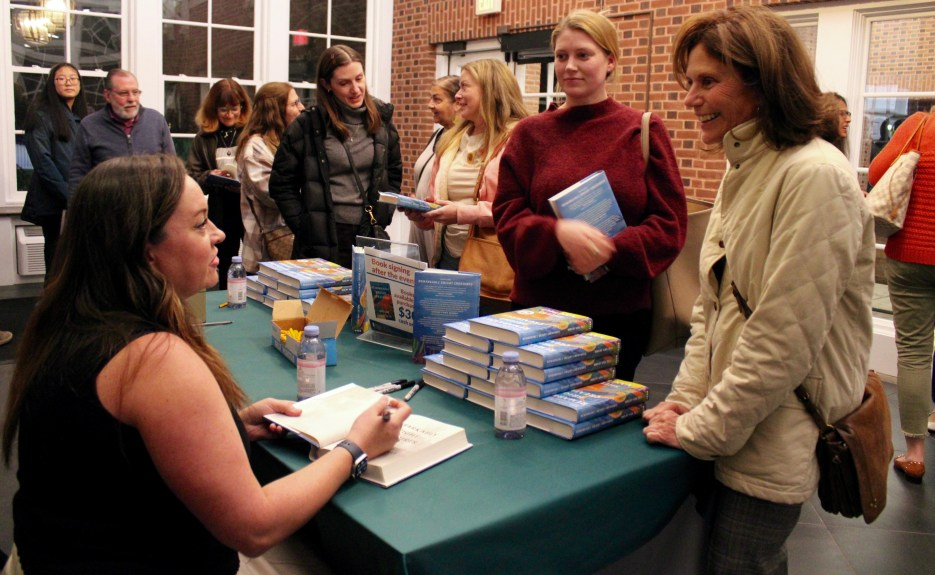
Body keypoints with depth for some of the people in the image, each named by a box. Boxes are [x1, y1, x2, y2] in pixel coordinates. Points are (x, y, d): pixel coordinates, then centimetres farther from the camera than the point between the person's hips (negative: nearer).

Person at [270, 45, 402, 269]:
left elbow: (394, 173, 16)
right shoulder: (307, 126, -3)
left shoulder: (381, 118, 6)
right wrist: (303, 225, -6)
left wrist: (383, 216, 5)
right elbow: (281, 184, 1)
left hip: (370, 239, 3)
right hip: (320, 244, -2)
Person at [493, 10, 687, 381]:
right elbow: (507, 215, 0)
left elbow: (670, 222, -2)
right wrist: (557, 233, -21)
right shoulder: (530, 133, 5)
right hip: (538, 307, 1)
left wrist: (610, 250, -19)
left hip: (620, 312, -1)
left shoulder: (643, 130, 0)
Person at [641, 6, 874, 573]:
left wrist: (701, 429, -16)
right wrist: (686, 398, 2)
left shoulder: (815, 176, -19)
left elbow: (784, 337, -23)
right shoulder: (742, 173, 9)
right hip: (733, 432, 8)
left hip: (776, 443, -8)